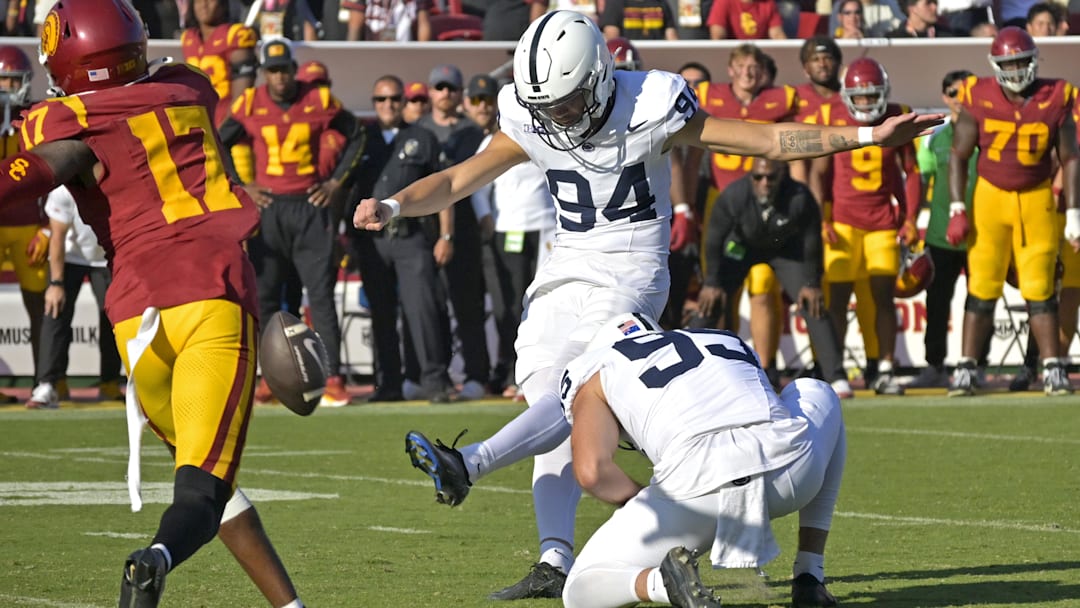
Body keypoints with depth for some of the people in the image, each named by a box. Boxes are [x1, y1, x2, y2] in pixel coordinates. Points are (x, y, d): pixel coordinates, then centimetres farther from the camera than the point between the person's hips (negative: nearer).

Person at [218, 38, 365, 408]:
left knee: (321, 294, -4)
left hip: (310, 207, -1)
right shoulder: (249, 106, 0)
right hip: (268, 208, 1)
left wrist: (337, 181, 5)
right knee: (264, 295, 1)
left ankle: (333, 378, -5)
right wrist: (241, 188, 1)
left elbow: (356, 138, 12)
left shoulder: (320, 101, -1)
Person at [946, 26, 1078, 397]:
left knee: (1039, 289, -1)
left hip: (1037, 200, 0)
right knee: (982, 289, -1)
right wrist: (957, 209, -6)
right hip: (990, 197, 0)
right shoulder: (978, 99, -7)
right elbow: (959, 156, 1)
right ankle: (966, 369, 4)